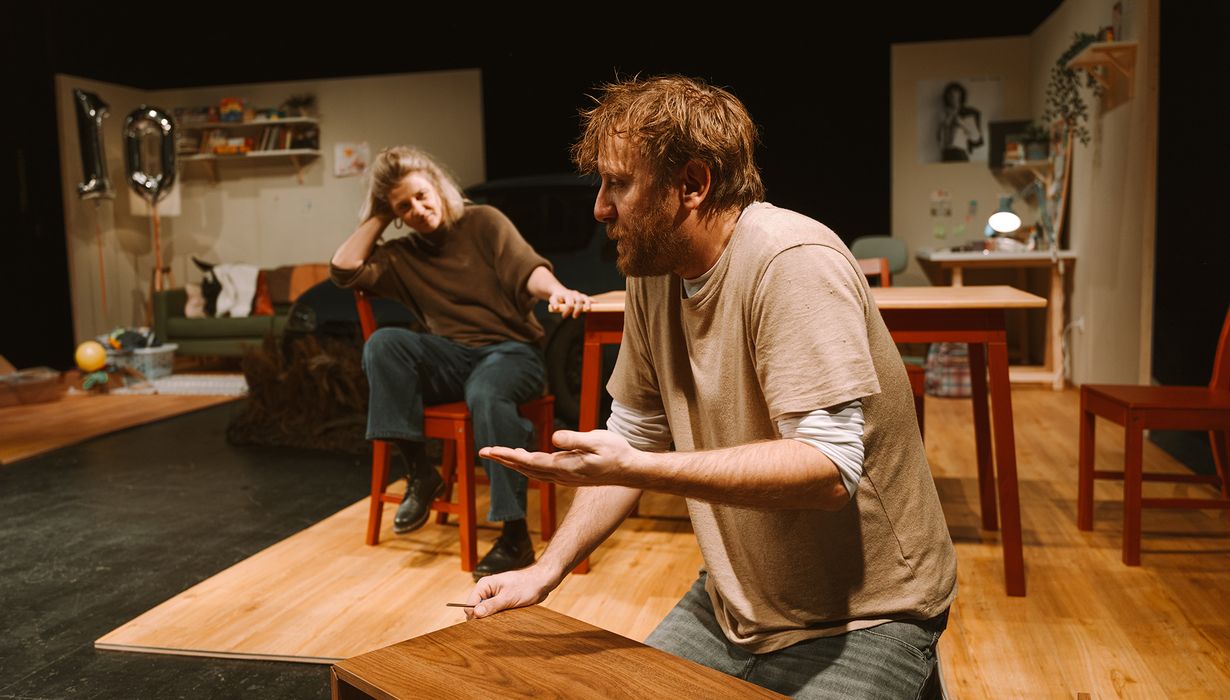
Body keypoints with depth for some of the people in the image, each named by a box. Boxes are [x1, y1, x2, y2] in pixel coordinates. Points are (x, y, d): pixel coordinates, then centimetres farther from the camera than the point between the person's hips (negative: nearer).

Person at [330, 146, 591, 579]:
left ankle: (515, 535, -33)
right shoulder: (401, 256, 17)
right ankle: (420, 473, -19)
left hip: (512, 350, -4)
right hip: (451, 359, 4)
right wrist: (378, 218, 9)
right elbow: (344, 269, 2)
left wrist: (555, 290, -32)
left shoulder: (483, 222, 7)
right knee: (383, 343, -24)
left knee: (487, 394, -38)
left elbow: (526, 269, -9)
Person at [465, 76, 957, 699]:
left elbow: (828, 470, -29)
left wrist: (633, 469, -34)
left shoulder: (793, 263, -22)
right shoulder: (654, 271, 1)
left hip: (861, 618, -6)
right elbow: (636, 436, 7)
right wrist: (548, 568, -1)